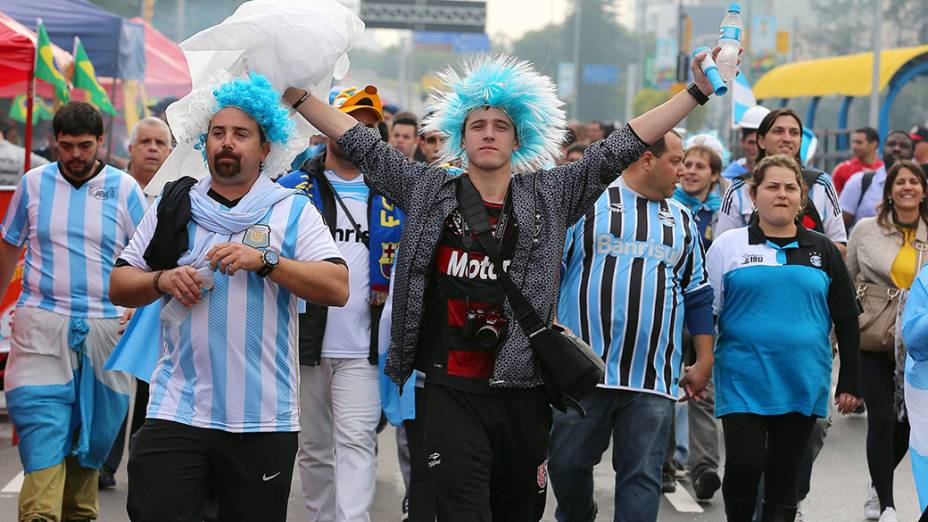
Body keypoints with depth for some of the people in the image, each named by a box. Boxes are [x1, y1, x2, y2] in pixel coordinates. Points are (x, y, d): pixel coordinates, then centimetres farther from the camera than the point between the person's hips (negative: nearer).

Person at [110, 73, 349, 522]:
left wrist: (264, 260, -17)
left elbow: (337, 289, -7)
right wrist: (162, 280, -7)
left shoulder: (293, 210, 4)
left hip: (263, 418, -1)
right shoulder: (173, 207, 12)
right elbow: (118, 285, 14)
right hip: (176, 412, 1)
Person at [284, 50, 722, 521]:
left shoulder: (549, 198, 5)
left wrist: (697, 92, -1)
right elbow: (359, 143, 8)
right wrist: (295, 93, 4)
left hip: (523, 389, 2)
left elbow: (621, 148, 3)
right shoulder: (428, 191, 6)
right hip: (451, 390, -1)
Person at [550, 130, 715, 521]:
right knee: (568, 464, 6)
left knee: (642, 477, 1)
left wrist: (704, 361, 16)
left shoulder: (682, 220, 15)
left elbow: (697, 294, 19)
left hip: (653, 380, 3)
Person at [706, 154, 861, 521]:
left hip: (803, 383, 2)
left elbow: (846, 320, 11)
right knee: (744, 467, -11)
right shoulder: (729, 245, 3)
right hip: (743, 380, -2)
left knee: (784, 477, 6)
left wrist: (849, 382, 7)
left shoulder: (823, 250, 9)